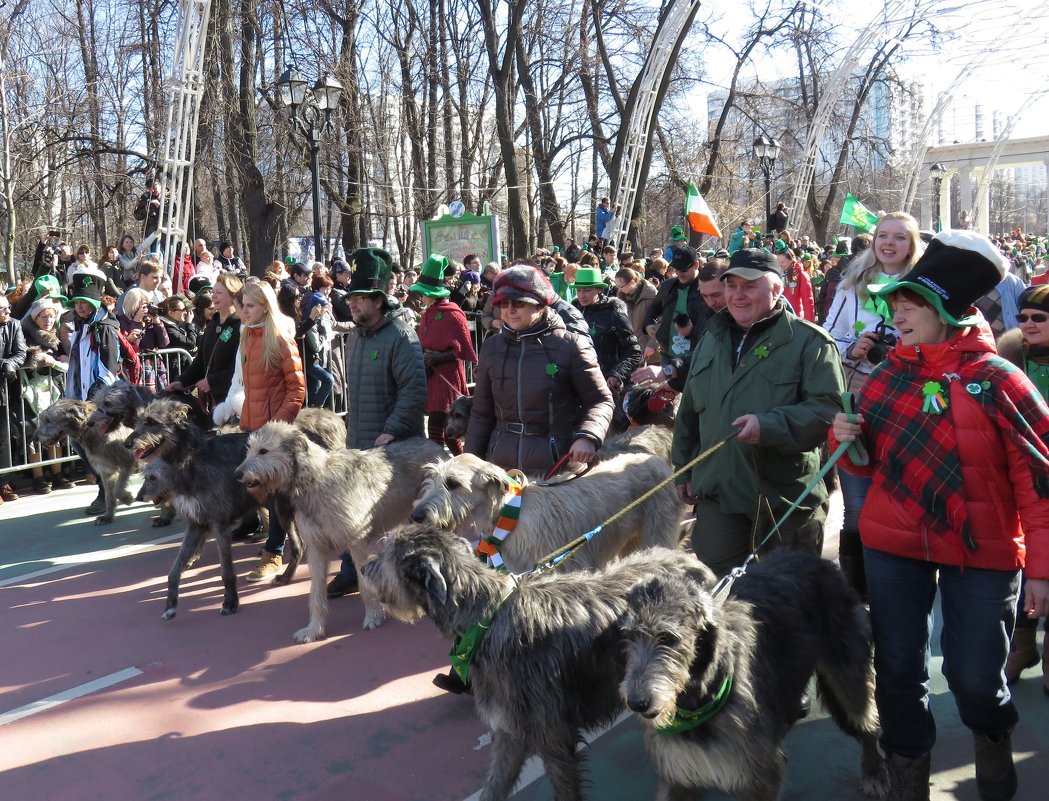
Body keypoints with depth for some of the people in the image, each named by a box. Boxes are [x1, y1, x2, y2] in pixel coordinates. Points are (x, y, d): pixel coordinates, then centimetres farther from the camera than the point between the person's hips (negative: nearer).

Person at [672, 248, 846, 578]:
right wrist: (684, 469, 19)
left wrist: (769, 425, -28)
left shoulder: (809, 341, -6)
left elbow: (829, 408, -17)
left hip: (787, 497, -5)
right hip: (717, 492, 5)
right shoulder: (712, 338, 14)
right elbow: (689, 411, 21)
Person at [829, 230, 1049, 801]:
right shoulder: (886, 377, 2)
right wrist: (849, 442, -9)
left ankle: (992, 736, 41)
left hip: (982, 554, -3)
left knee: (974, 678, 5)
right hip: (892, 545, 4)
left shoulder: (996, 380, -11)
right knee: (898, 670, 11)